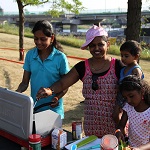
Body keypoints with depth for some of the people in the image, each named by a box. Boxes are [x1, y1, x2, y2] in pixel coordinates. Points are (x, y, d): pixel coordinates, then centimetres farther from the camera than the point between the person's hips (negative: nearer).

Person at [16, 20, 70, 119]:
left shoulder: (60, 58, -10)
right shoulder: (30, 55, 0)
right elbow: (25, 82, 4)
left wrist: (57, 97, -21)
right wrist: (17, 92, -16)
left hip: (53, 109, -3)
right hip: (34, 108, 3)